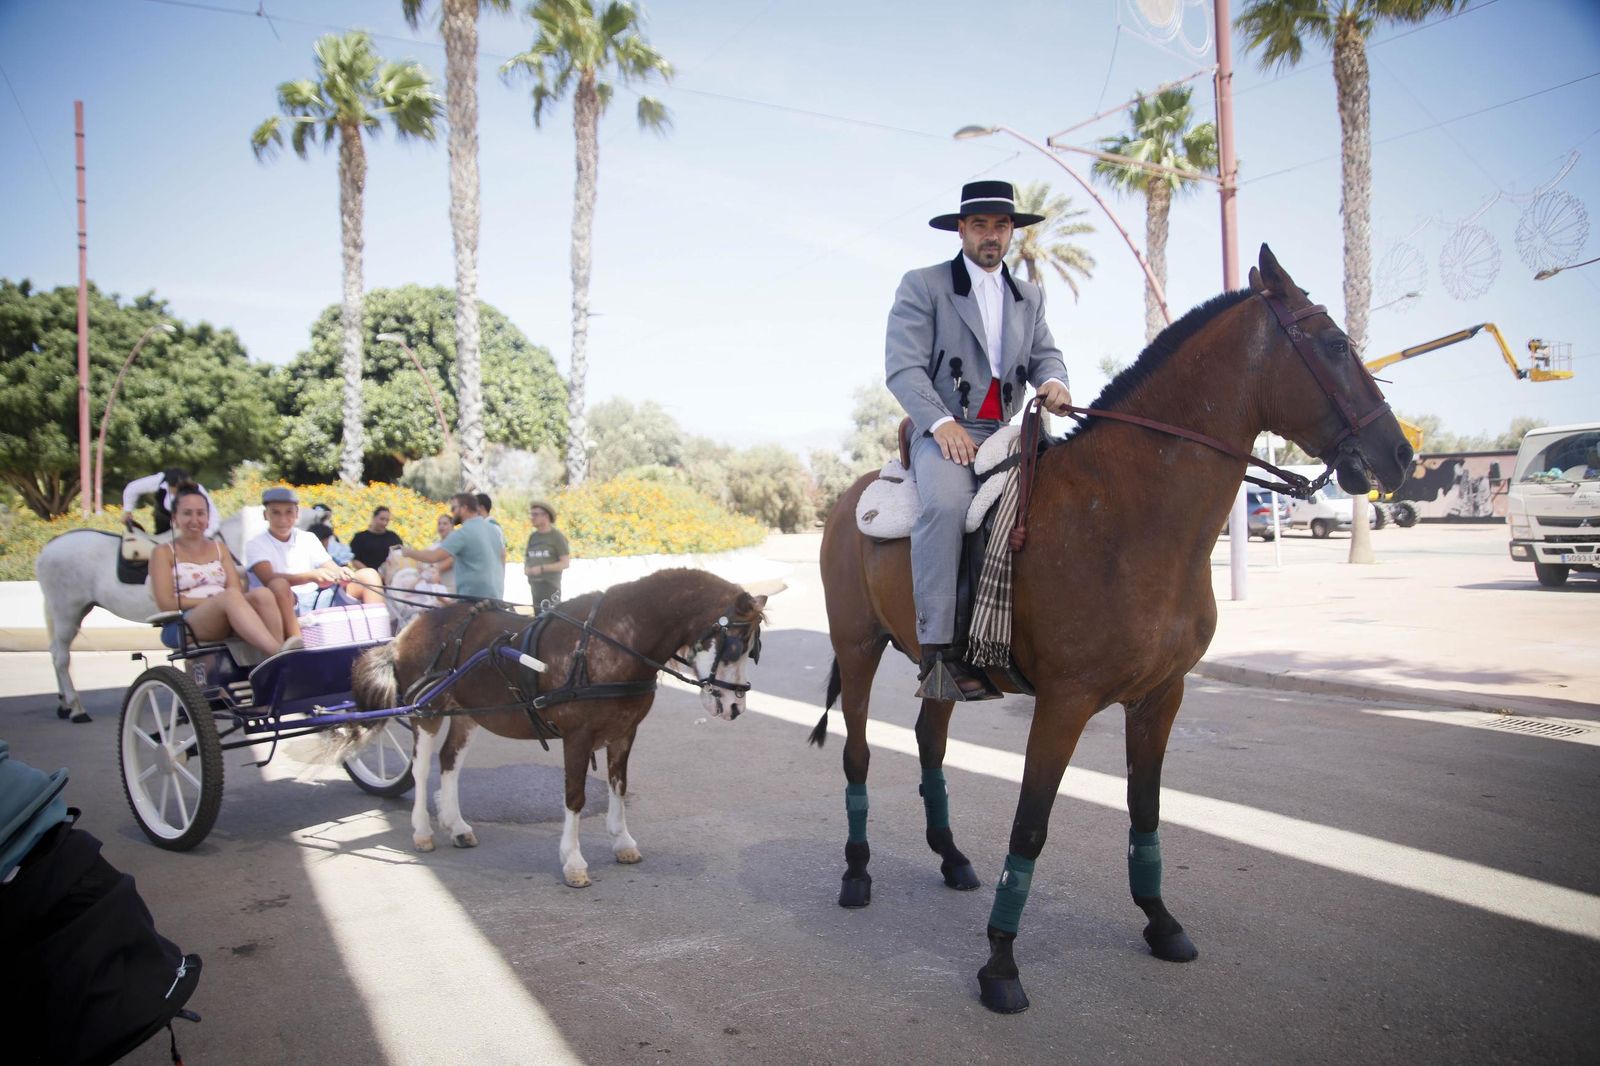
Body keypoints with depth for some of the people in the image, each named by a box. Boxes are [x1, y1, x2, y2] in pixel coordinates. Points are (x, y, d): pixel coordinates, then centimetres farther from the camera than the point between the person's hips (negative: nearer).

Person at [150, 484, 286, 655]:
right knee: (230, 597, -37)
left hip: (231, 621, 4)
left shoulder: (219, 548, 26)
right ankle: (279, 653, -55)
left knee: (261, 594, -29)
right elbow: (166, 602, 0)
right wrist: (212, 599, -8)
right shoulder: (164, 552, 13)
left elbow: (237, 591, 13)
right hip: (189, 620, -4)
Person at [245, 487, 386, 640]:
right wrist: (311, 576, -33)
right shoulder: (256, 544, 1)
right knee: (278, 585, -37)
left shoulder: (307, 538, 15)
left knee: (368, 574, -9)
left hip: (318, 600, 5)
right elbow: (269, 579, -17)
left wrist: (342, 574, -21)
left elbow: (333, 569, 5)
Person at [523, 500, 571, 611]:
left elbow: (565, 563, -11)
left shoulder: (557, 536, -6)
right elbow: (526, 557, 22)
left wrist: (542, 568, -17)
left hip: (551, 585, -6)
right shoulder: (532, 536, 12)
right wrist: (526, 568, -1)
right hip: (534, 585, 6)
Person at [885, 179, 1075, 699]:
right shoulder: (922, 285, 4)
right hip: (943, 429, -5)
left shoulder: (1030, 296, 22)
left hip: (1006, 430, 6)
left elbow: (1046, 353, 17)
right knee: (946, 502, -35)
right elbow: (903, 366, -6)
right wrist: (942, 422, -21)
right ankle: (937, 645, -32)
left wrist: (1053, 381, -9)